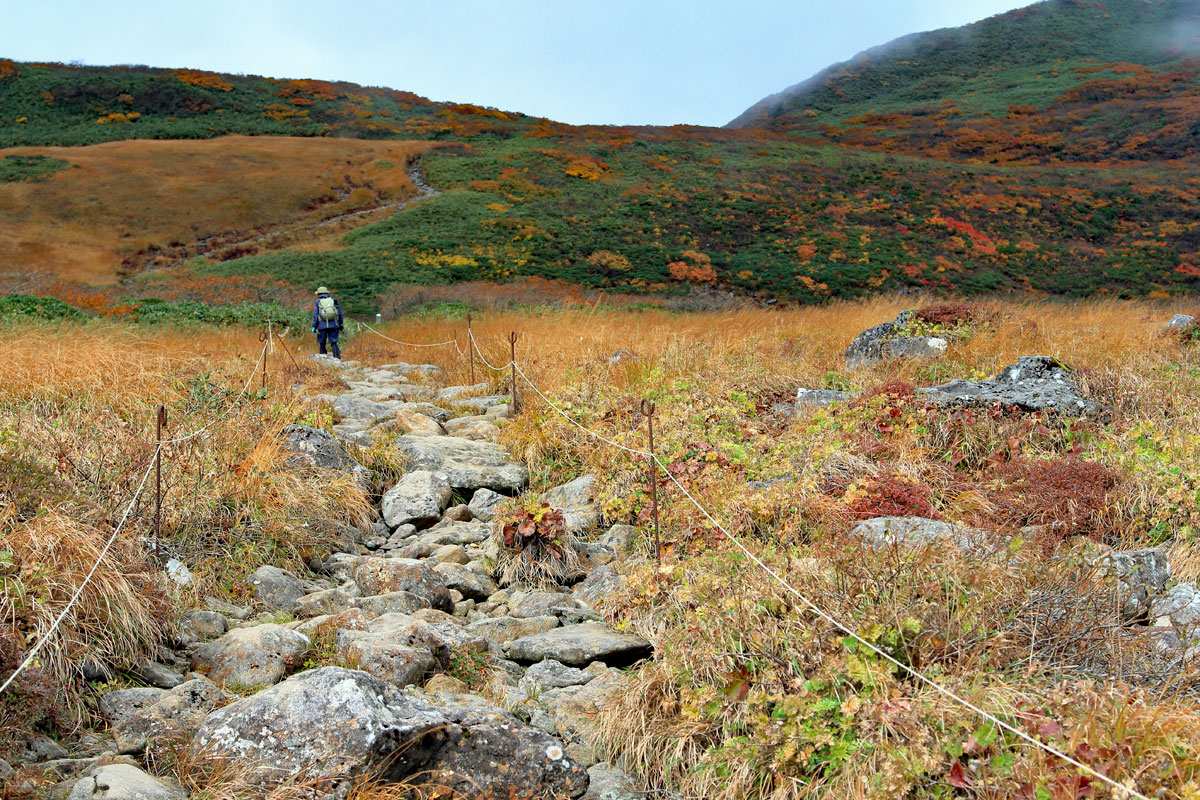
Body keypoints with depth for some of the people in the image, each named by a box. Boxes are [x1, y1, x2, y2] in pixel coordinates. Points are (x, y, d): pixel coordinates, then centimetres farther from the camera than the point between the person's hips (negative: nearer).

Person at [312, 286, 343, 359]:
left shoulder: (318, 302, 6)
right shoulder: (334, 300, 11)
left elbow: (315, 315, 1)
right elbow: (340, 313, 10)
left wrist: (314, 326, 2)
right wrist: (340, 324, 17)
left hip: (322, 325, -1)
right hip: (334, 325, 1)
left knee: (322, 343, 10)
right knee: (333, 343, 2)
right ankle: (337, 357, -12)